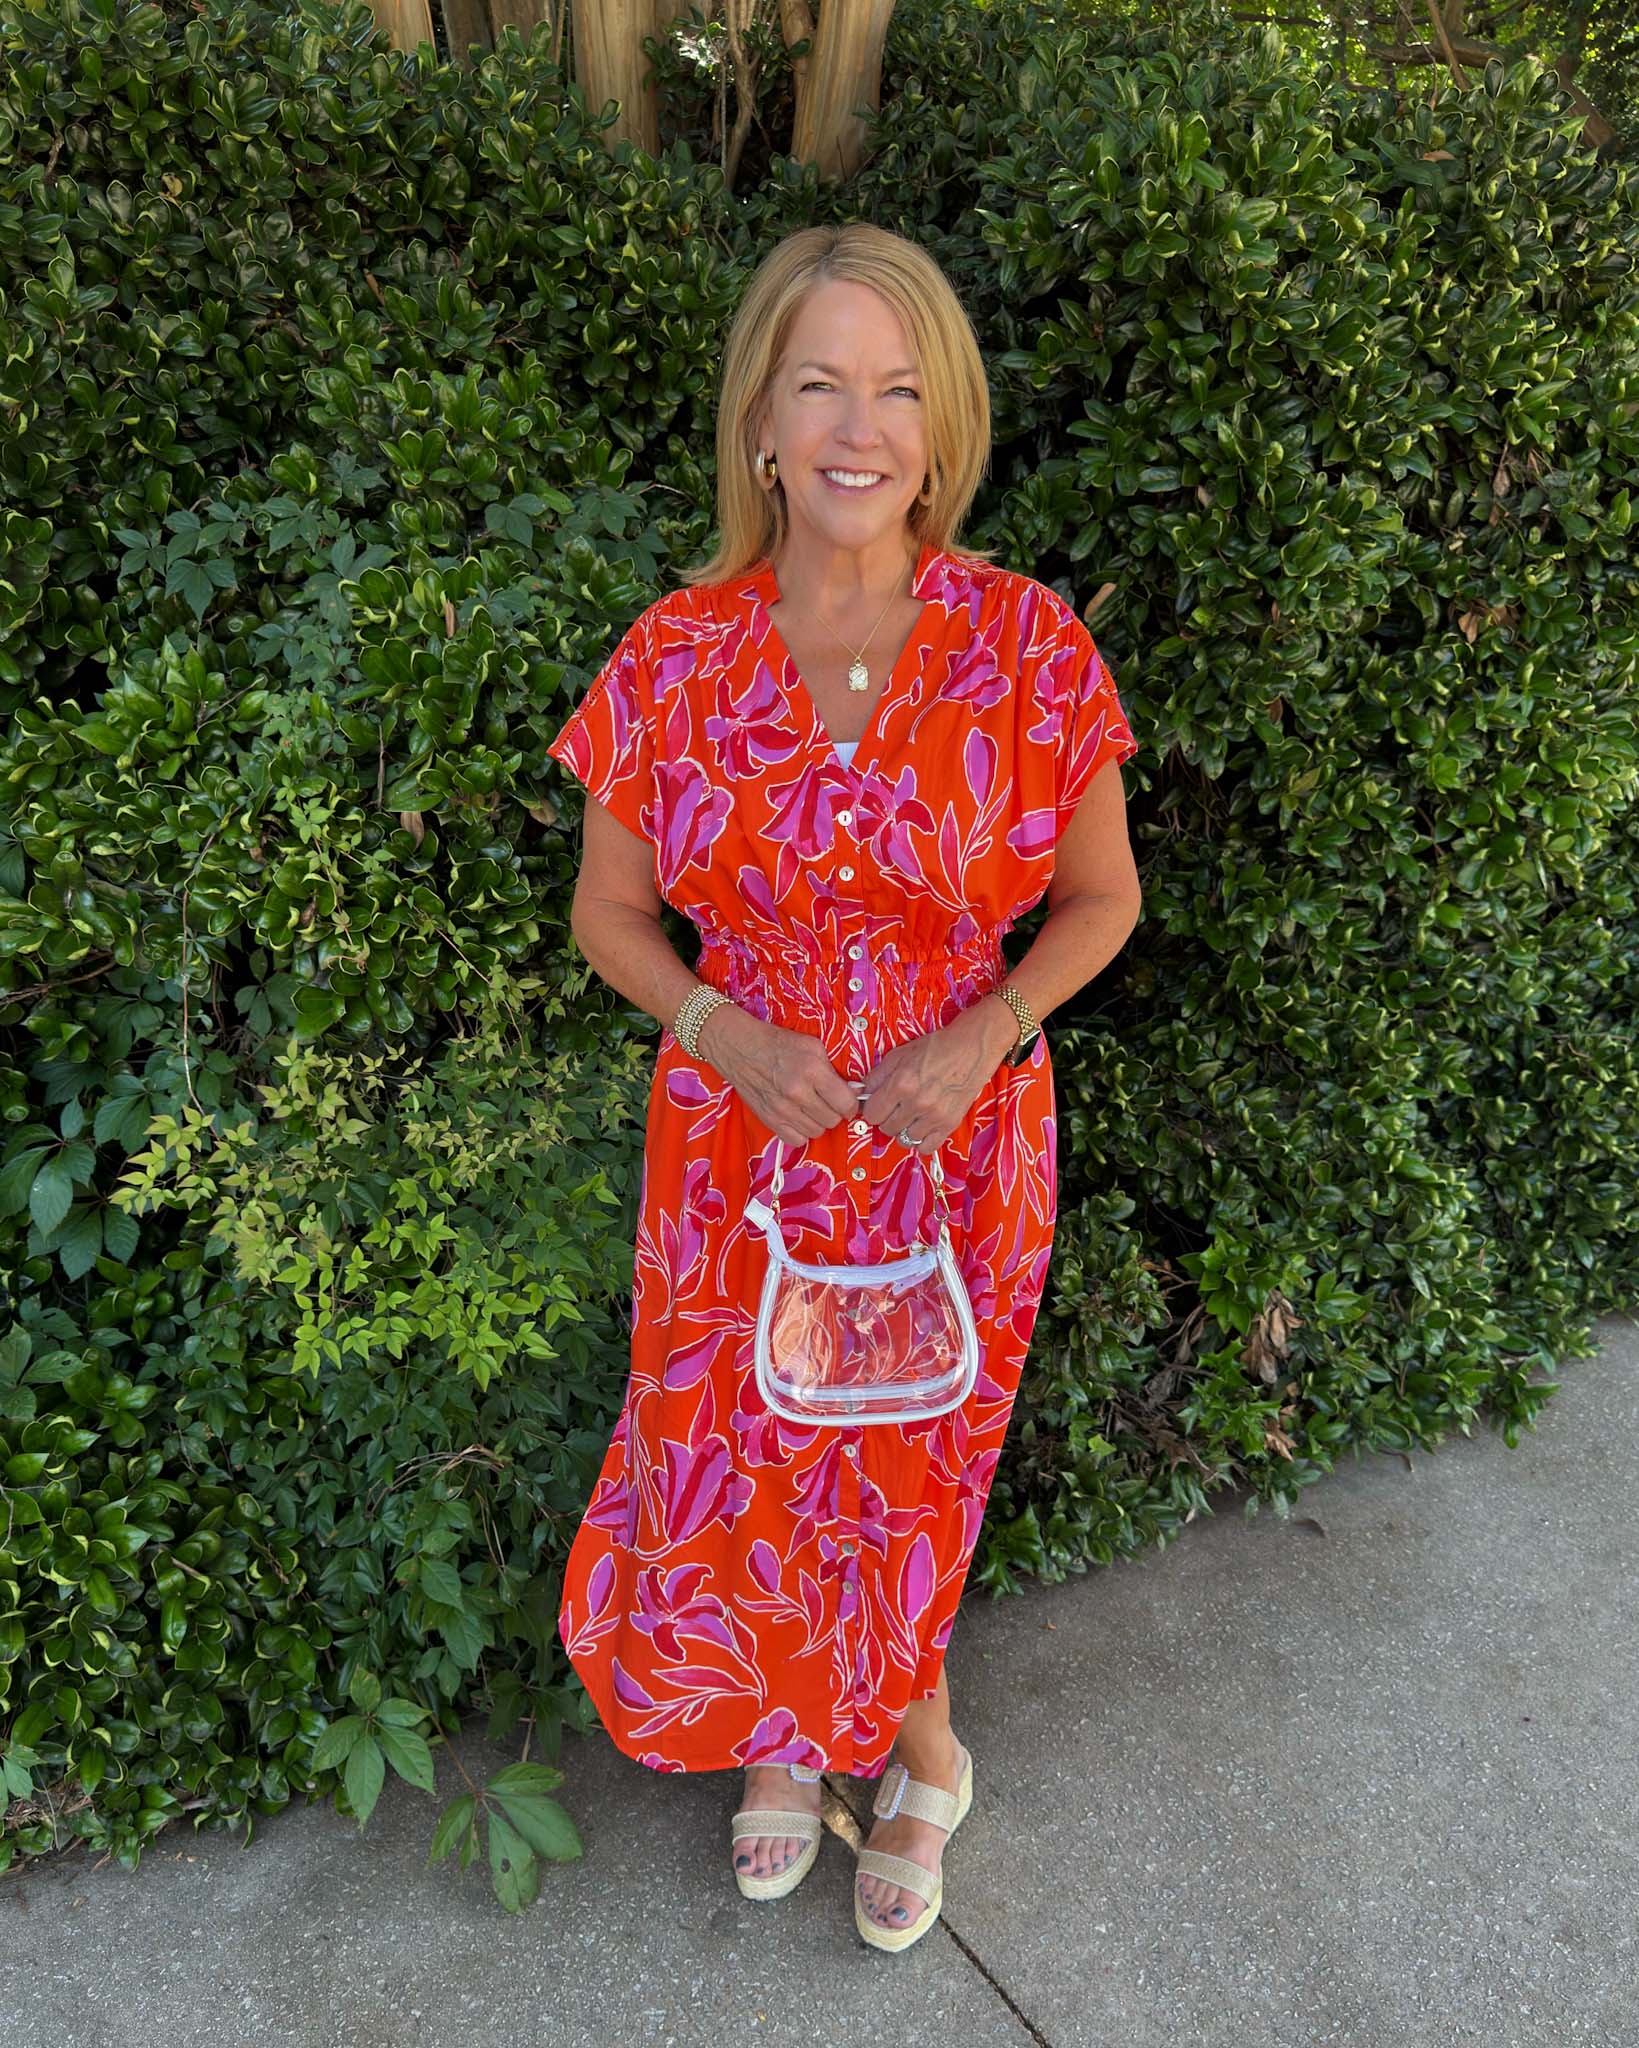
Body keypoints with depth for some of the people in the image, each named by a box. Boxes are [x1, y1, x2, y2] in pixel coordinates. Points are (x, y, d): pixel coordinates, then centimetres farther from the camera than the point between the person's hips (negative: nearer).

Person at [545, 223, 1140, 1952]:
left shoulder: (1027, 644, -11)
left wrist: (979, 1036, -15)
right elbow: (606, 914, 2)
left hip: (956, 1142, -1)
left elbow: (1101, 900, 0)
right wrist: (727, 1029, -15)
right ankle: (778, 1733, 47)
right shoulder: (677, 656, -8)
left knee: (915, 1463, 18)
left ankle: (909, 1727, 49)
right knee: (730, 1455, 16)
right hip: (740, 1137, 1)